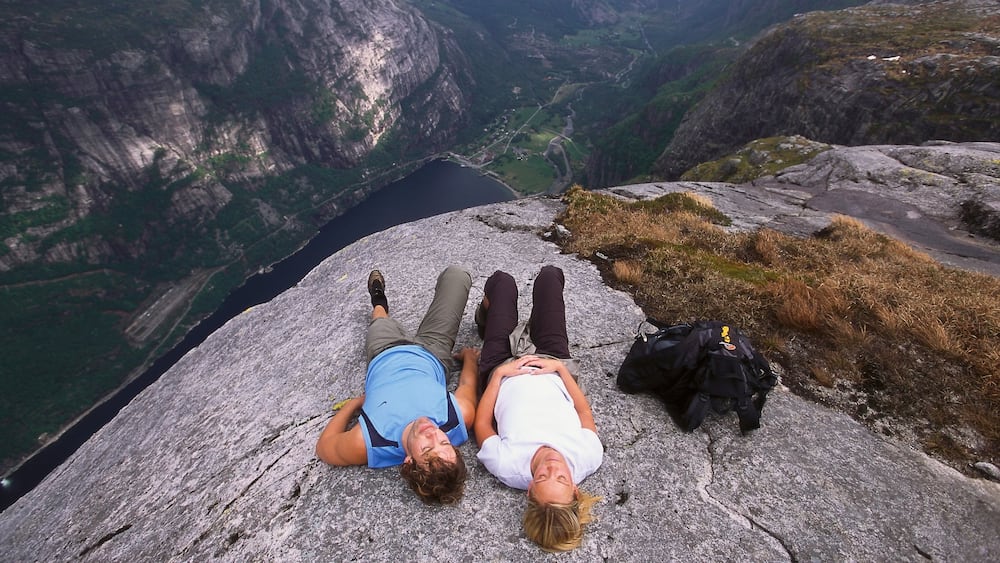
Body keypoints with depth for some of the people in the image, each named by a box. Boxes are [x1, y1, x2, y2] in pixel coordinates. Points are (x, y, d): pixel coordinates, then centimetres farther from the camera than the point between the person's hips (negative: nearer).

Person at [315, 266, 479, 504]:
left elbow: (322, 446, -18)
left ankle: (380, 305, 67)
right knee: (456, 274, 10)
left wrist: (354, 402, -9)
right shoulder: (461, 418, -39)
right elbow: (467, 383, -16)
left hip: (384, 356, -1)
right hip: (429, 355, 1)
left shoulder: (364, 446, -41)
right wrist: (469, 356, 3)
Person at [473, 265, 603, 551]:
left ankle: (485, 317, 50)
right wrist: (560, 367, -13)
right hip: (552, 362, 2)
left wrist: (498, 374, -17)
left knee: (502, 280, 12)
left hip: (502, 368, -1)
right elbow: (585, 413, -11)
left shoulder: (507, 466, -36)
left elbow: (482, 423, -17)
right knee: (550, 274, 11)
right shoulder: (589, 457, -32)